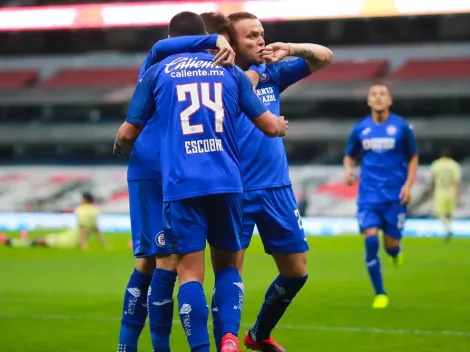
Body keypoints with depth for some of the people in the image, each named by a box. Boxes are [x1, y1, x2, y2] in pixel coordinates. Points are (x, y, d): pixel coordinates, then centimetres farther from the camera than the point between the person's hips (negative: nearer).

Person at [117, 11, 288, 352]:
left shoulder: (158, 72, 11)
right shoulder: (230, 71, 14)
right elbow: (271, 127, 14)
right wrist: (282, 124, 37)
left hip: (182, 184, -1)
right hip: (226, 182, 2)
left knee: (190, 271, 0)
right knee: (228, 263, 15)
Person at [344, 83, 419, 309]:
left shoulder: (402, 127, -3)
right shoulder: (359, 129, 2)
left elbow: (413, 158, 5)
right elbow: (349, 156, 14)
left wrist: (408, 184, -8)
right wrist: (348, 170, -8)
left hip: (395, 195, -1)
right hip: (369, 195, 1)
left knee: (391, 245, -1)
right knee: (370, 240, -14)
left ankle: (397, 252, 41)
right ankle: (380, 294, -1)